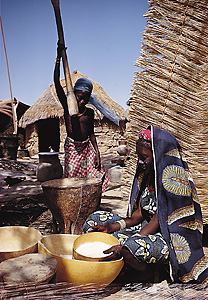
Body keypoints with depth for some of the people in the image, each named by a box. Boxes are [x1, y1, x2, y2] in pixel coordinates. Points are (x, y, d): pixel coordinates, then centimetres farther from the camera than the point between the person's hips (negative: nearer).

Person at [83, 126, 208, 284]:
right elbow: (138, 214, 4)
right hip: (148, 228, 8)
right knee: (96, 219, -1)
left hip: (172, 238, -8)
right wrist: (111, 227, -10)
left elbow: (159, 220, -24)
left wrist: (124, 246, -28)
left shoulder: (173, 179, -21)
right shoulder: (146, 175, 3)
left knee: (130, 249, -38)